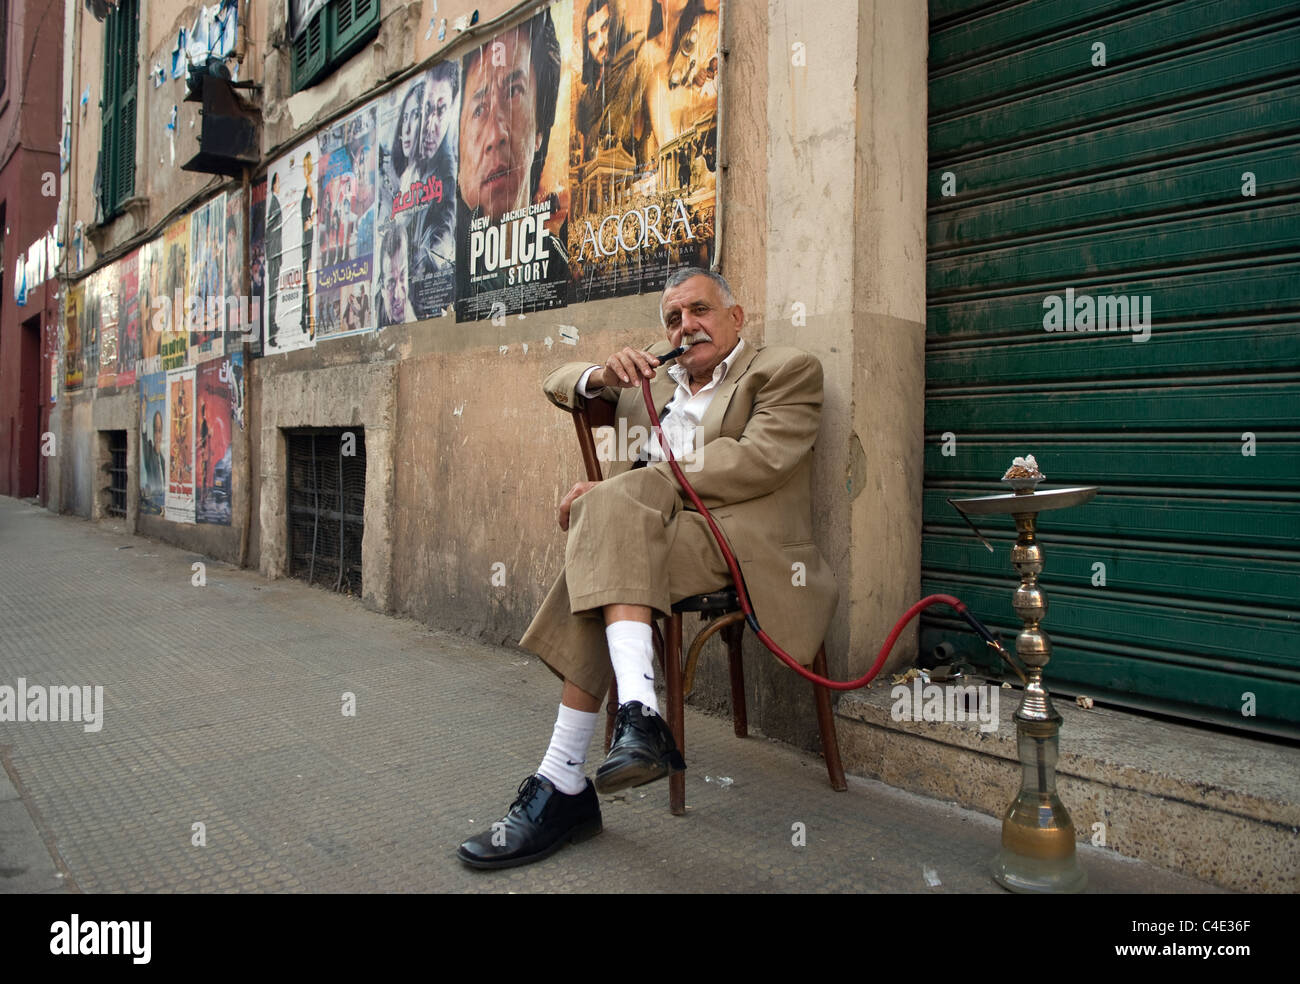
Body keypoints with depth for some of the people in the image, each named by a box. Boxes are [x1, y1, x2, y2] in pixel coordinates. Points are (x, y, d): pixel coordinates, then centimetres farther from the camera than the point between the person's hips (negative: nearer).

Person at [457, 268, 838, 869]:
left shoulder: (787, 370, 8)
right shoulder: (652, 369, 27)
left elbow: (756, 461, -10)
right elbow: (559, 385, 27)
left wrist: (615, 491, -16)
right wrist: (601, 377, 0)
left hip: (745, 540, -5)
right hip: (652, 532, 5)